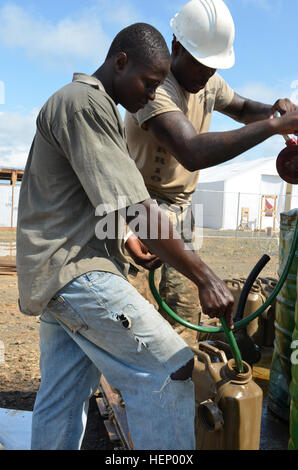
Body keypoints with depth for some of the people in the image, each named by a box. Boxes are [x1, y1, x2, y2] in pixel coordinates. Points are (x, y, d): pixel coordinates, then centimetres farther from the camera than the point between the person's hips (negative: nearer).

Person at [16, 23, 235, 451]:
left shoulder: (82, 102, 22)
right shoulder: (85, 103, -13)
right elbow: (133, 207, -21)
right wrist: (205, 278, -18)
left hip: (58, 271, 10)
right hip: (74, 268, -10)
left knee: (62, 397, 14)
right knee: (170, 369, -9)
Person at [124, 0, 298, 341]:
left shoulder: (208, 82, 1)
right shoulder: (154, 86, -27)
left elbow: (242, 108, 21)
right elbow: (193, 154, -42)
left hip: (182, 205, 8)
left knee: (186, 306, 9)